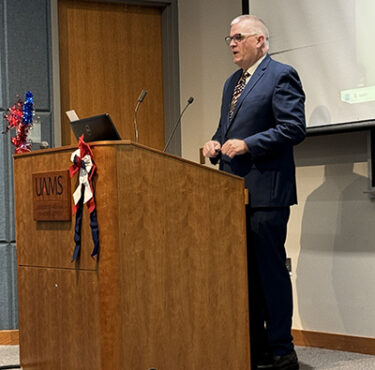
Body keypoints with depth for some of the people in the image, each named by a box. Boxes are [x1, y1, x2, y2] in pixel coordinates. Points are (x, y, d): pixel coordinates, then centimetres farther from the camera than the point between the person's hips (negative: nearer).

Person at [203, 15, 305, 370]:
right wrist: (216, 143, 4)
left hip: (265, 190, -8)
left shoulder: (281, 75, -6)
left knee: (270, 268, -5)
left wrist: (247, 144, -20)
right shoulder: (232, 82, 20)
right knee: (244, 270, 11)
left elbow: (293, 128, -15)